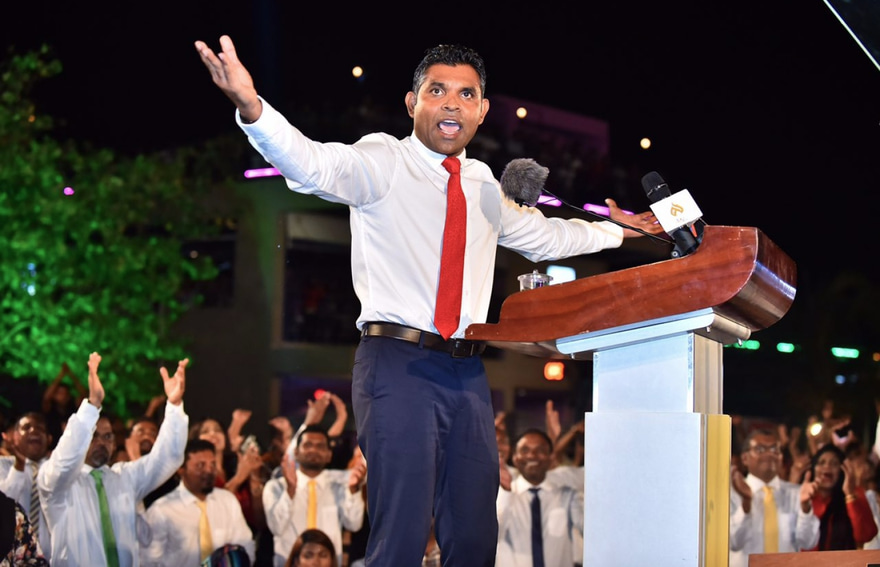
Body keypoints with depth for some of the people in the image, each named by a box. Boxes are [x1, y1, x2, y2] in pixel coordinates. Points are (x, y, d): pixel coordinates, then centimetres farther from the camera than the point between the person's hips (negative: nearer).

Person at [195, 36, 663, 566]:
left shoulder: (484, 185, 17)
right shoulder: (384, 161, -2)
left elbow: (542, 236, 36)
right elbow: (314, 165, -22)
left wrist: (616, 230, 38)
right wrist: (252, 108, -40)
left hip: (467, 375, 6)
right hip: (399, 365, -6)